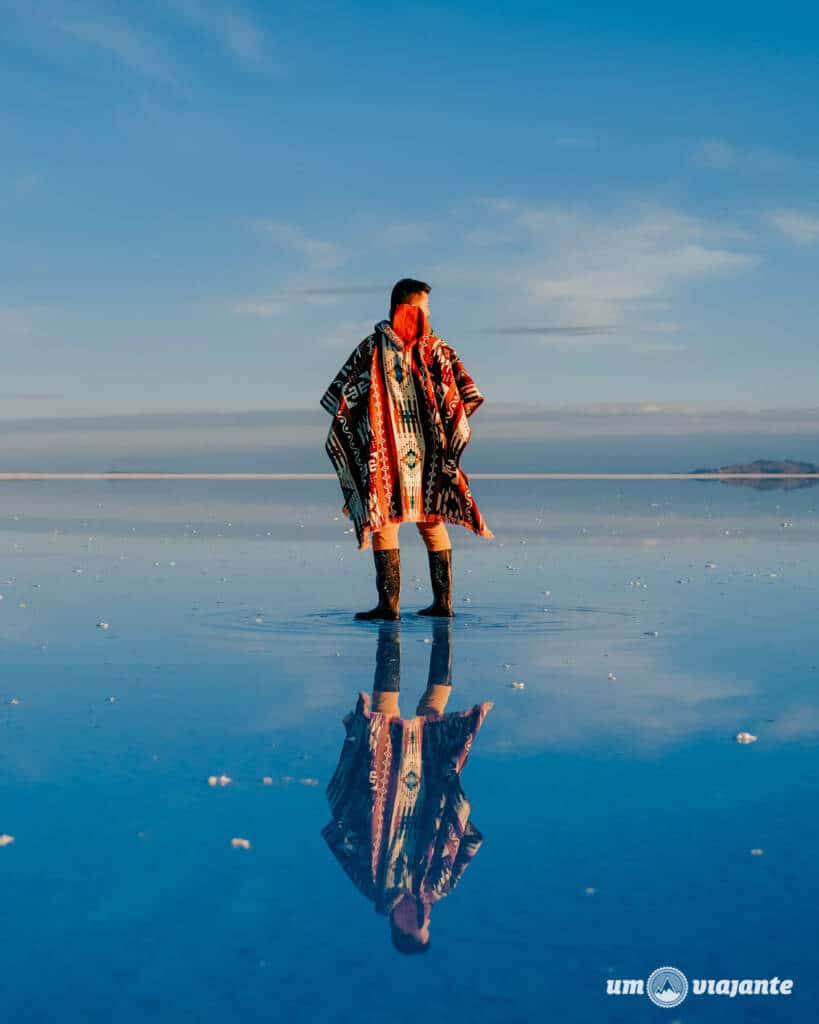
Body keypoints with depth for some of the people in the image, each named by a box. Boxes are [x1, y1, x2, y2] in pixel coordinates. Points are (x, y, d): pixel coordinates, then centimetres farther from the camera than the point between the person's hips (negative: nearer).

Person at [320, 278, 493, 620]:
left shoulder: (372, 346, 2)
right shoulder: (436, 347, 4)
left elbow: (339, 398, 0)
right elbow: (466, 395, -4)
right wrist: (445, 428, 7)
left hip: (385, 451, -2)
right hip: (430, 451, 2)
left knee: (384, 522, 1)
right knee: (433, 523, 13)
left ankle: (389, 604, -8)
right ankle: (442, 601, 13)